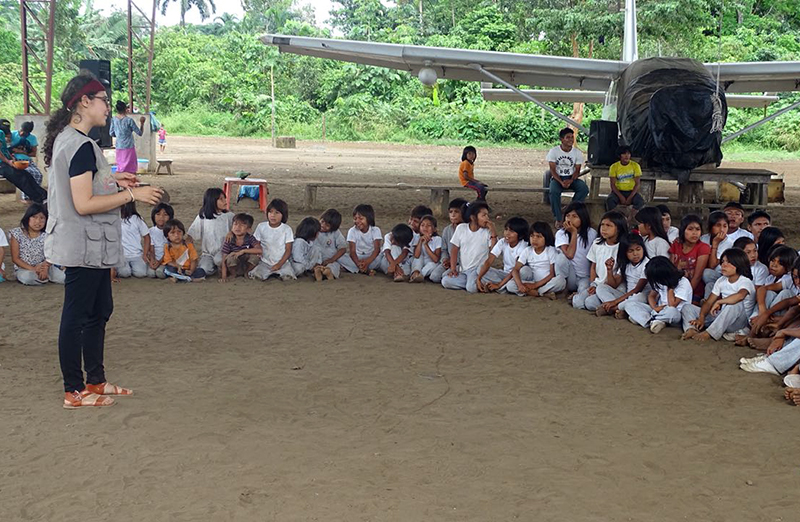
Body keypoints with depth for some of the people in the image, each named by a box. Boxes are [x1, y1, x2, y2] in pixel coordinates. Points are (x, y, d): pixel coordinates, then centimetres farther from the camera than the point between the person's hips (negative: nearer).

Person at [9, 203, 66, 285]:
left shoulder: (45, 235, -1)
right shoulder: (17, 234, -7)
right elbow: (15, 258, -8)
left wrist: (45, 268, -28)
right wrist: (33, 269, -21)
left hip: (42, 266, 2)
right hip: (23, 268, -2)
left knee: (63, 278, -22)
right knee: (26, 277, -38)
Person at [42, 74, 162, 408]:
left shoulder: (66, 139, 11)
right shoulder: (82, 146, -21)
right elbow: (84, 204, -25)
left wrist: (111, 180, 12)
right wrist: (131, 195, -20)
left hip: (90, 247, 11)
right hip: (84, 247, -11)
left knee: (100, 309, 18)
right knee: (77, 315, 0)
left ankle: (95, 381, 29)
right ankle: (74, 392, 10)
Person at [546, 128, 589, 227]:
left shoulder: (577, 153, -1)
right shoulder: (554, 151, -6)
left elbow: (577, 170, -1)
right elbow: (553, 170, -9)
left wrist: (571, 181, -23)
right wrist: (561, 182, -25)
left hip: (571, 178, 2)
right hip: (557, 178, -2)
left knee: (584, 189, -27)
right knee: (554, 191, -35)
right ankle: (558, 219, -21)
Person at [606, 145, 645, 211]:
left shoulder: (635, 166, -3)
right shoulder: (614, 167, -4)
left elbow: (637, 184, -6)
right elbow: (613, 185, -7)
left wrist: (630, 197, -19)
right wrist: (621, 197, -21)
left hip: (632, 192, 0)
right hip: (618, 191, 0)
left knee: (640, 201, -30)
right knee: (609, 200, -32)